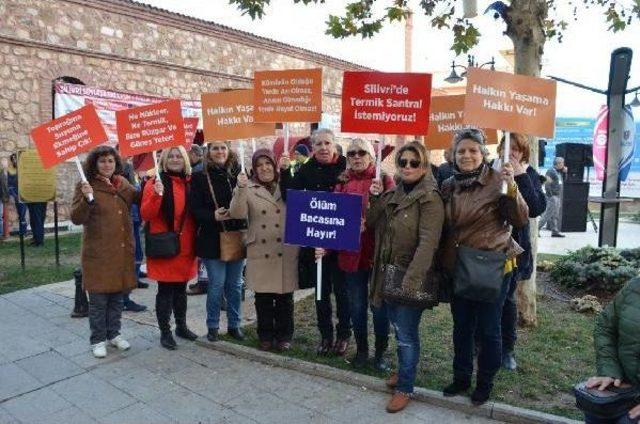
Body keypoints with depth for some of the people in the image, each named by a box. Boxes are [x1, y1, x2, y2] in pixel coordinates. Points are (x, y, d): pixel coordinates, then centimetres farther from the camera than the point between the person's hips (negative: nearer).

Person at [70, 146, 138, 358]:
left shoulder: (123, 183, 7)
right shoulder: (86, 186, -9)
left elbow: (139, 198, 22)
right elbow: (76, 219, -13)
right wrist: (86, 199, -30)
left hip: (122, 250, 5)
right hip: (98, 252, -5)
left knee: (117, 296, 16)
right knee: (98, 299, 4)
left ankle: (113, 334, 31)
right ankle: (98, 340, 20)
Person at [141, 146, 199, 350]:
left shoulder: (190, 184, 9)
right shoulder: (155, 183, -5)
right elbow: (145, 215, -13)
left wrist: (196, 243, 6)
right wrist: (156, 195, -28)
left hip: (185, 247, 5)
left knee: (181, 288, 16)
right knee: (165, 290, 3)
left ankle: (181, 326, 30)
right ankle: (165, 332, 16)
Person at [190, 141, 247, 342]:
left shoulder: (237, 174, 3)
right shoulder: (200, 178, -2)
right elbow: (195, 208, -6)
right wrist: (213, 216, -21)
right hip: (212, 239, -2)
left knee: (235, 284, 11)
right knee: (217, 284, 2)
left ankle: (234, 325, 25)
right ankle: (212, 326, 20)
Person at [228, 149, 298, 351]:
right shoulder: (249, 188, 3)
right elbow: (237, 214, -11)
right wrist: (240, 189, -21)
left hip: (286, 252, 1)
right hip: (260, 252, 0)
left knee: (285, 297, 8)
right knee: (263, 298, 8)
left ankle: (283, 336, 24)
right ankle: (265, 336, 25)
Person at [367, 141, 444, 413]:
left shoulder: (429, 198, -15)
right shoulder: (393, 194, 10)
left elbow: (428, 243, -23)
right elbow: (372, 225, 10)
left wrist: (411, 279, -28)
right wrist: (376, 199, -5)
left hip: (410, 278, -7)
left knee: (406, 332, 2)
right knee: (399, 327, 20)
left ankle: (405, 387, 19)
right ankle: (404, 369, 41)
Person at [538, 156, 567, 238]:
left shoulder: (559, 172, 16)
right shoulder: (551, 171, -11)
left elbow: (563, 180, 23)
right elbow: (547, 183, -18)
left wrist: (565, 172, 8)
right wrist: (550, 193, -21)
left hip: (558, 196, 9)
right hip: (552, 196, -9)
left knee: (555, 215, 11)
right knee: (548, 214, -10)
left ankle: (555, 231, 17)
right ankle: (537, 229, -5)